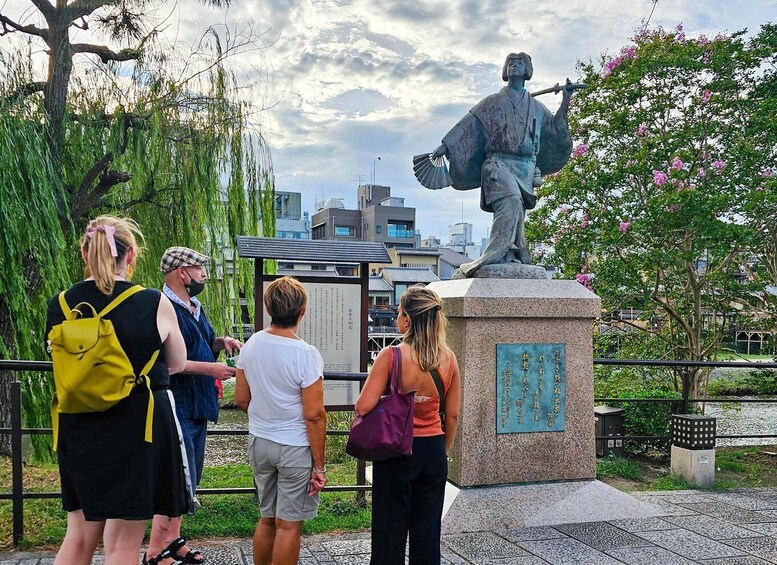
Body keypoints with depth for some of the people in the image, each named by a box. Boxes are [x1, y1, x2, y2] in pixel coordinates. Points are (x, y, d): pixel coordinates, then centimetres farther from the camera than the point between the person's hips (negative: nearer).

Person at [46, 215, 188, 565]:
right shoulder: (155, 304, -11)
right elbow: (177, 364, 3)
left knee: (79, 536, 19)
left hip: (78, 428, 4)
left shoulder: (59, 306, -1)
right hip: (139, 426, -4)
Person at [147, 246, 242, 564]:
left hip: (197, 407, 10)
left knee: (189, 479, 17)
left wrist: (222, 342, 6)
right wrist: (209, 368, -24)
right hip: (177, 408, -10)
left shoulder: (195, 308, 15)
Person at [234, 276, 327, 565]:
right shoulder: (306, 354, -19)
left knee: (266, 518, 20)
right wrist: (319, 466, -9)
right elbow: (314, 416, -17)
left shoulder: (251, 345, -2)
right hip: (295, 447, -6)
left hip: (259, 442, 6)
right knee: (288, 525, 6)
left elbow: (241, 400, 7)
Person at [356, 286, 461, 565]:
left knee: (390, 530, 9)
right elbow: (452, 415, 5)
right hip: (433, 450, 4)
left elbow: (364, 407, -18)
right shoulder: (448, 359, -2)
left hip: (397, 451, -4)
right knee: (427, 531, 14)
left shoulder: (390, 356, -16)